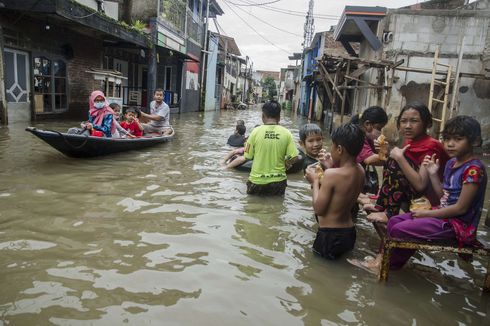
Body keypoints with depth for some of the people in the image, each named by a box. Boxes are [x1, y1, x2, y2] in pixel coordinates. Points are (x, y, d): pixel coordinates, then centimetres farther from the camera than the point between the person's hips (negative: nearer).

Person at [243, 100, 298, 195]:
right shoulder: (286, 133, -6)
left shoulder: (256, 131, -9)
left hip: (257, 180, 0)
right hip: (278, 181, 1)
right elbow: (293, 158, -9)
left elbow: (247, 156, -4)